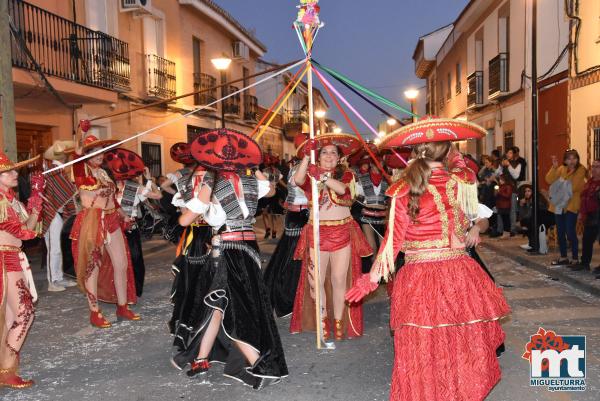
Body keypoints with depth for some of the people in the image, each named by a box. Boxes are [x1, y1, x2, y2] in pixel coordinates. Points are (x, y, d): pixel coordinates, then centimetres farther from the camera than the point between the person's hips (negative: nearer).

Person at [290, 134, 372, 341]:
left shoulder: (346, 175, 3)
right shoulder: (311, 175, 5)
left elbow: (342, 188, -20)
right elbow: (297, 180, -18)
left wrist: (322, 177, -32)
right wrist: (306, 157, -22)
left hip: (342, 232, 0)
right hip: (317, 232, 1)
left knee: (339, 280, 1)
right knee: (316, 281, 0)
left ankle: (339, 322, 14)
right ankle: (322, 322, 16)